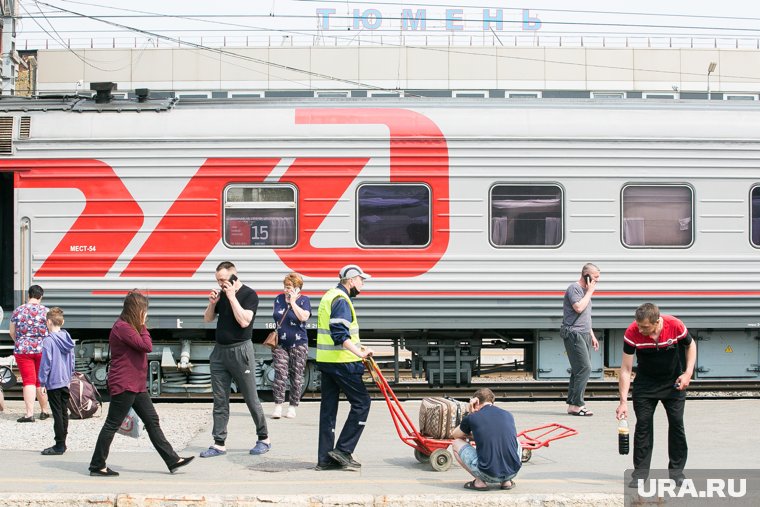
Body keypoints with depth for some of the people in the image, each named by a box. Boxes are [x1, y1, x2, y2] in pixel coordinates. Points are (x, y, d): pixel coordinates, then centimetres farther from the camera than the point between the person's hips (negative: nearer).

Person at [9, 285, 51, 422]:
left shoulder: (18, 311, 1)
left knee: (28, 381, -1)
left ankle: (29, 413, -9)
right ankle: (44, 411, 19)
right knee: (41, 381, 11)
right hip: (42, 349, 0)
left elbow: (12, 332, 8)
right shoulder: (45, 311, -4)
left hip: (22, 350, 0)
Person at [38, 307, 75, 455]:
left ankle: (59, 445, 0)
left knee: (57, 413, -3)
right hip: (65, 382, 7)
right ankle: (62, 443, 19)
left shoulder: (48, 340, -15)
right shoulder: (67, 338, 6)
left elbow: (45, 363, -15)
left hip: (53, 382, -7)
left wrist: (43, 382, -8)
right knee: (64, 412, 12)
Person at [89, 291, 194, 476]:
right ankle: (97, 466, 7)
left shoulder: (130, 327, 16)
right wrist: (142, 327, -10)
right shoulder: (122, 327, -17)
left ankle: (172, 460, 10)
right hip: (124, 385, -11)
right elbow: (147, 346, -18)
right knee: (112, 425, -2)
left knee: (152, 421, 9)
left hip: (136, 386, 11)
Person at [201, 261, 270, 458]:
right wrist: (212, 302, -3)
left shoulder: (249, 295, -8)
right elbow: (208, 319, 15)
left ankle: (264, 439, 15)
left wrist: (232, 297, -18)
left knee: (251, 398, 2)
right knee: (219, 399, 5)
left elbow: (244, 321, -20)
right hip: (220, 351, 6)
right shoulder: (221, 294, 9)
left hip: (240, 351, -6)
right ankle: (219, 444, 8)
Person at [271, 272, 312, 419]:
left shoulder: (304, 300, -4)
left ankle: (292, 407, 11)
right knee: (280, 374, -6)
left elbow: (304, 317, -21)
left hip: (298, 344, -3)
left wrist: (293, 302, -17)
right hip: (280, 343, 3)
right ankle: (278, 406, -7)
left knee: (296, 376, 3)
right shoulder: (279, 299, 9)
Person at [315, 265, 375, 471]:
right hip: (342, 362, -10)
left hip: (326, 360, 10)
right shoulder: (341, 300, -13)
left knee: (328, 407, 10)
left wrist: (357, 348, 28)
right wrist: (359, 353, -28)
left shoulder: (329, 296, 19)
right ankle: (343, 450, -4)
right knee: (361, 402, -2)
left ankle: (325, 458, 12)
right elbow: (340, 334, -24)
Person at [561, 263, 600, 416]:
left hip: (584, 334, 10)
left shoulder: (585, 290, 22)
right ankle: (576, 405, -13)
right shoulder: (574, 288, -8)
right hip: (574, 334, -10)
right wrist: (590, 292, -11)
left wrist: (592, 335, 26)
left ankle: (572, 404, 12)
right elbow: (578, 308, -23)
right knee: (584, 368, -15)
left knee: (579, 370, 8)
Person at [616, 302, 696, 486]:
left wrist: (688, 373, -12)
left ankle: (676, 470, 12)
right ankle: (640, 471, 3)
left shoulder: (676, 326, -25)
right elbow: (626, 369, -21)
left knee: (676, 423, 0)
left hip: (674, 381, 0)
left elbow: (690, 345, -2)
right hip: (645, 383, 0)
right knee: (643, 424, -5)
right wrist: (623, 401, -25)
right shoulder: (632, 333, -27)